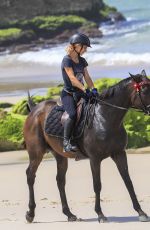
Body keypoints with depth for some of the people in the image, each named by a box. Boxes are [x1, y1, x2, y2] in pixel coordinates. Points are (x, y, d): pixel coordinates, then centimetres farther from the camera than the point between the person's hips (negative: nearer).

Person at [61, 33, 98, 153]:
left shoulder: (82, 61, 14)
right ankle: (66, 142, -27)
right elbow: (72, 78, -22)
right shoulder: (67, 60, -11)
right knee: (73, 114, -31)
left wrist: (93, 88, -12)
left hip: (79, 94, 8)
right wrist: (85, 90, -32)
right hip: (68, 94, -8)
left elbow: (87, 77, 8)